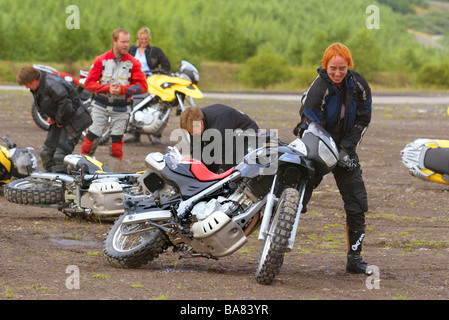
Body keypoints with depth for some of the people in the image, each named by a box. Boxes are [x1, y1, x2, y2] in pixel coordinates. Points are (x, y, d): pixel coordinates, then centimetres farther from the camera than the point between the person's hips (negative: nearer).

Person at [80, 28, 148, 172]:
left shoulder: (133, 63, -2)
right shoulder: (101, 60, -2)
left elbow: (143, 86, -8)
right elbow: (89, 83, -5)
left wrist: (122, 89, -21)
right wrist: (107, 88, -20)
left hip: (121, 109, 0)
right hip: (100, 106, 0)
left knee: (116, 142, 3)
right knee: (91, 138, -4)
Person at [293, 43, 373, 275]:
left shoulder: (358, 85, -6)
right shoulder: (318, 89, -21)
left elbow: (363, 120, 3)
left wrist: (347, 149, -7)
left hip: (345, 145, 4)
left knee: (357, 203, -4)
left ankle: (355, 258, 3)